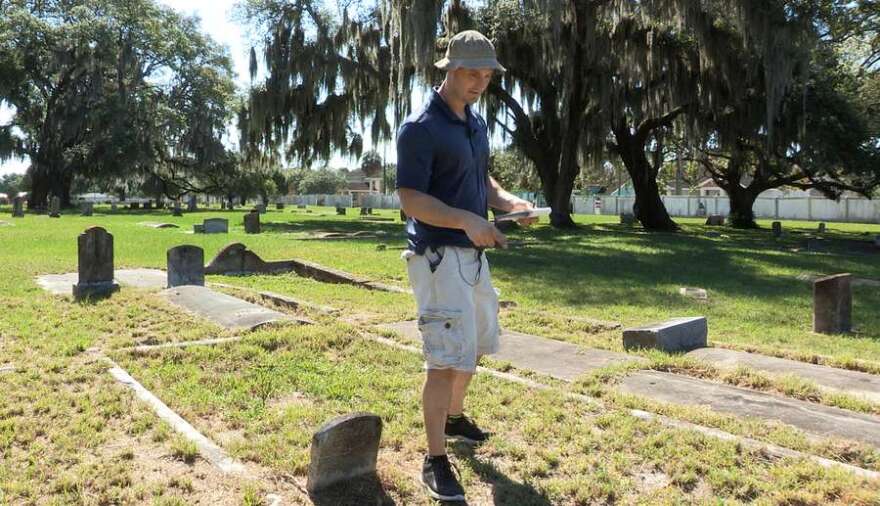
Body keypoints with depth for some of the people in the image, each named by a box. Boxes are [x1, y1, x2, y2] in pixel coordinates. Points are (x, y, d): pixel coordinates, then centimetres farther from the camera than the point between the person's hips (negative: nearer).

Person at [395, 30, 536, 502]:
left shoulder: (475, 122, 12)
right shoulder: (420, 127, -14)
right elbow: (410, 199, -19)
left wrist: (508, 201, -2)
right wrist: (467, 220, -33)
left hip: (472, 253, 9)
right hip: (438, 255, -9)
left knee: (476, 344, 21)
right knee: (448, 357, -9)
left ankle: (455, 417, 43)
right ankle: (435, 461, 5)